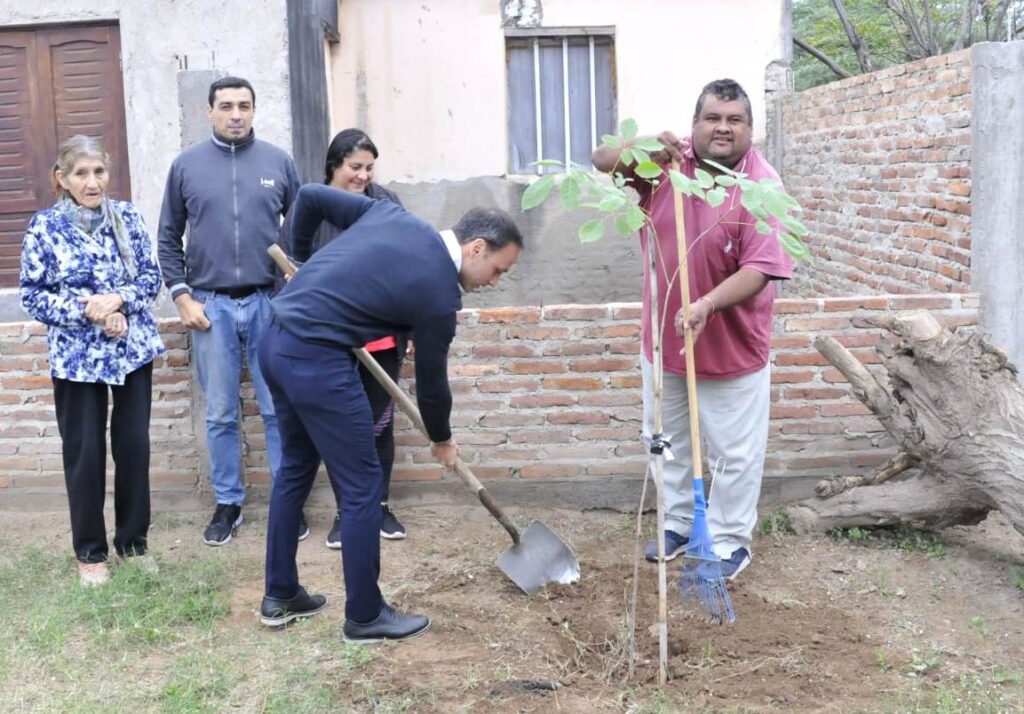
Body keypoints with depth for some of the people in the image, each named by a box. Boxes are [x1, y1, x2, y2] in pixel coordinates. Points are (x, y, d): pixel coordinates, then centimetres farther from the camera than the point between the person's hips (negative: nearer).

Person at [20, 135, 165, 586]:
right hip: (77, 358, -2)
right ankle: (90, 552, 20)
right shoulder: (45, 227, -5)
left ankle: (133, 541, 24)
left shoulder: (127, 216, 2)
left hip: (134, 350, 2)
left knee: (134, 445, 7)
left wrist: (118, 300, -16)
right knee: (85, 453, 5)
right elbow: (32, 296, -5)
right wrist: (86, 310, -18)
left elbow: (151, 277, 2)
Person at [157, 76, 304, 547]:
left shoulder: (278, 162, 4)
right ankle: (228, 503, 21)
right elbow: (168, 239, 8)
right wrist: (181, 296, -1)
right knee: (221, 415, 8)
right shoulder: (186, 165, 4)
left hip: (269, 302, 0)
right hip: (211, 306, 1)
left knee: (279, 410, 4)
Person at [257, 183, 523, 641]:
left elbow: (310, 196, 13)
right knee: (362, 485, 2)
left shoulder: (392, 213, 10)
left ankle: (280, 595, 32)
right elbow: (431, 380, 4)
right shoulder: (440, 292, -8)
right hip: (317, 360, -9)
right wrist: (441, 440, 22)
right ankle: (365, 616, 14)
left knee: (296, 466, 21)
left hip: (277, 342, 9)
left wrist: (301, 257, 28)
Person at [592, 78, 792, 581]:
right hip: (663, 336, 5)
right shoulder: (667, 162, -5)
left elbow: (759, 268, -25)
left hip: (732, 346, -4)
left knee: (736, 450, 7)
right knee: (667, 439, 19)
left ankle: (729, 541, 25)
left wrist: (709, 304, -40)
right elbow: (602, 160, -5)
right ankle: (678, 523, 38)